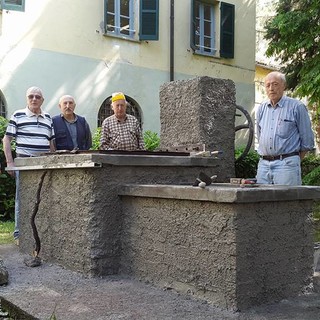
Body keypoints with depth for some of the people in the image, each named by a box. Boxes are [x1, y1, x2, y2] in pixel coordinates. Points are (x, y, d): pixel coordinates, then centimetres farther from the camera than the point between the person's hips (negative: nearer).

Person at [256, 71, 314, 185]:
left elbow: (307, 141, 2)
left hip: (287, 164, -5)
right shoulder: (262, 109, 15)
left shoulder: (297, 107, -1)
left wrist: (296, 160, 7)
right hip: (263, 164, 5)